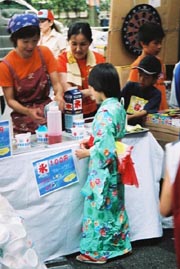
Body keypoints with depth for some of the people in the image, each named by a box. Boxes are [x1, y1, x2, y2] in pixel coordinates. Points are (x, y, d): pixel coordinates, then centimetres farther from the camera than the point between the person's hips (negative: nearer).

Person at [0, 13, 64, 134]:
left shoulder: (45, 53, -1)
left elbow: (56, 83, -5)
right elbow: (10, 100, -8)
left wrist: (59, 95, -28)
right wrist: (28, 112, -27)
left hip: (47, 108, 2)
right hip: (23, 114, -2)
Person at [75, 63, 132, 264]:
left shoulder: (105, 112, -25)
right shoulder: (118, 106, 3)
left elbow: (105, 148, -26)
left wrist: (86, 153, -12)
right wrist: (92, 141, 9)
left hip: (103, 170, -9)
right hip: (115, 168, 9)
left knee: (98, 208, 4)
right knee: (114, 206, 19)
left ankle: (96, 252, 16)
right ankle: (119, 244, 32)